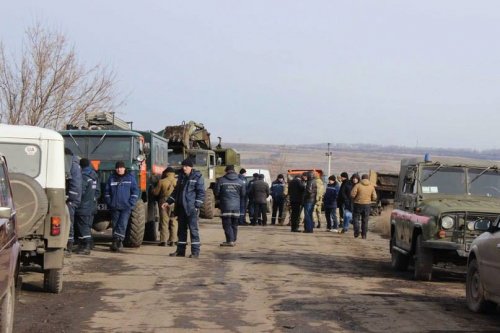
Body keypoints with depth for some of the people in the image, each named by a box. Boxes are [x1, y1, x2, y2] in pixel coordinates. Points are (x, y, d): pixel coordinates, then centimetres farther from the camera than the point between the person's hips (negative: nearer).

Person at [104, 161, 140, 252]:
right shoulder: (111, 178, 9)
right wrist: (109, 203, 2)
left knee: (122, 225, -12)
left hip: (126, 207, -3)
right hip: (114, 207, 3)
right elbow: (107, 191, 13)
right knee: (115, 225, 6)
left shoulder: (130, 178, 3)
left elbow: (135, 191, 2)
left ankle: (117, 241, -13)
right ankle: (117, 243, 14)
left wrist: (131, 203, -7)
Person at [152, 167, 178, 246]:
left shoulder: (162, 182, -7)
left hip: (164, 203, -1)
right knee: (173, 222, 10)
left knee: (164, 222, 4)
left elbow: (155, 192, 0)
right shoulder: (177, 182, -4)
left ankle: (164, 241, 2)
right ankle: (172, 240, 10)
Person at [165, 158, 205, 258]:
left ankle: (195, 251, -3)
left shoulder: (197, 177, -5)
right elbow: (176, 191, 24)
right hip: (181, 207, 7)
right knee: (181, 229, 10)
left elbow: (201, 193, -9)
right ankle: (180, 250, 16)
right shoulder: (181, 176, 15)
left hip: (191, 208, -7)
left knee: (193, 229, -6)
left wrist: (197, 206, -16)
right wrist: (168, 202, 17)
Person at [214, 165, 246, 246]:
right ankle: (233, 240, 16)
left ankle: (230, 240, -7)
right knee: (234, 224, 12)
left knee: (227, 224, -1)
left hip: (225, 206, -3)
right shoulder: (240, 181, 5)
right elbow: (243, 194, 10)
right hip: (236, 206, 3)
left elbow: (216, 193, 0)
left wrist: (220, 200, 19)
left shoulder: (221, 180, -4)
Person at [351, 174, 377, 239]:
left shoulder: (358, 185, -8)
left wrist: (354, 199, 7)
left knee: (356, 218, 10)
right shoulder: (371, 186, 1)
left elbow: (352, 194, -14)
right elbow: (374, 197, 0)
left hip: (358, 204, -3)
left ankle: (356, 232, -2)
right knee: (365, 220, 10)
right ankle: (364, 235, 9)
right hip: (367, 204, 3)